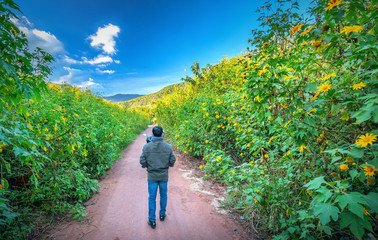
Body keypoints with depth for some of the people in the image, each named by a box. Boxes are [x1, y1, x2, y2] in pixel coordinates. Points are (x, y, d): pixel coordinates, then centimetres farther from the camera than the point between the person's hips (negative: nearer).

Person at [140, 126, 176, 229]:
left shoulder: (146, 147, -14)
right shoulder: (168, 147, -12)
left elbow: (142, 162, -10)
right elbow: (172, 161, -7)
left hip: (152, 176, -1)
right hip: (164, 176, 1)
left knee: (152, 198, 14)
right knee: (163, 195, 21)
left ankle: (152, 220, 24)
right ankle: (162, 214, 39)